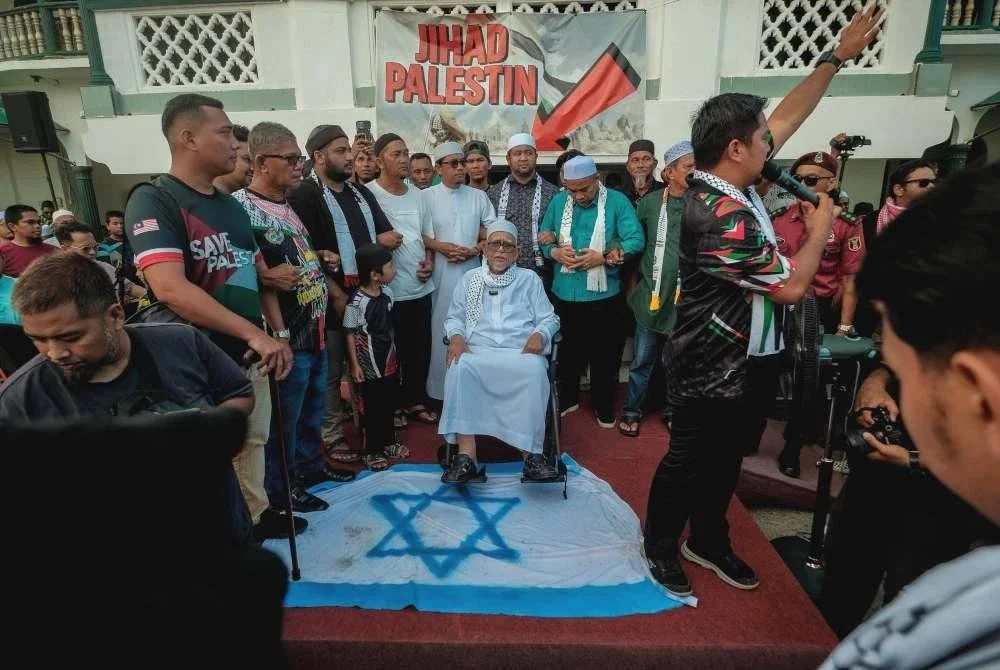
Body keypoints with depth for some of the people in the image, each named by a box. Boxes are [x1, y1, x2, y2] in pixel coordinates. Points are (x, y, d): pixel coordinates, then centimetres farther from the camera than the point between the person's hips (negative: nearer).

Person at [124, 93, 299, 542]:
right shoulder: (153, 201, -14)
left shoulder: (232, 207, 10)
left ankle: (257, 516, 37)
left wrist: (279, 334, 4)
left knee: (252, 441, 19)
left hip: (248, 355, 7)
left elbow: (260, 275, 16)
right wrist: (255, 334, -27)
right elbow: (170, 288, -26)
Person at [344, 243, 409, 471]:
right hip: (370, 365, -7)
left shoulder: (386, 294, 0)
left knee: (390, 404, 18)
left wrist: (394, 355, 15)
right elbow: (350, 335, -14)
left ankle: (389, 443, 35)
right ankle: (373, 451, 21)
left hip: (390, 361, 7)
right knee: (374, 408, 5)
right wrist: (354, 364, -14)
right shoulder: (357, 302, -20)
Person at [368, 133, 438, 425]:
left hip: (421, 287, 6)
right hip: (388, 290, -6)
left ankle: (415, 401, 29)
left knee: (421, 348, 13)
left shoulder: (417, 195, 12)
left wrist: (429, 263, 2)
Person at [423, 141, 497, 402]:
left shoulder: (478, 196, 9)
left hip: (471, 272, 2)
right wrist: (440, 246, -14)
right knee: (441, 330, 2)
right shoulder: (427, 196, 2)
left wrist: (474, 250, -9)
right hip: (440, 274, -2)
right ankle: (440, 389, 14)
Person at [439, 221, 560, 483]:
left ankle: (532, 453, -33)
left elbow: (549, 319, 13)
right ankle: (466, 457, -36)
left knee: (535, 370, -37)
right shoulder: (469, 278, 22)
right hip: (478, 352, 1)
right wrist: (456, 336, -4)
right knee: (460, 368, -35)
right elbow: (454, 317, 18)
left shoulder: (530, 279, 19)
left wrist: (539, 335, -9)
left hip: (521, 353, 0)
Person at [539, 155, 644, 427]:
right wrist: (554, 252, -13)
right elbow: (544, 238, 8)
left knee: (603, 355, 9)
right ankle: (568, 399, 38)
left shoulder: (617, 201, -6)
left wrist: (603, 257, -23)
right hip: (565, 293, 3)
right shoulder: (558, 201, 5)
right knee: (569, 351, 18)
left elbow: (636, 240, -14)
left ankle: (604, 408, 27)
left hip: (603, 294, -3)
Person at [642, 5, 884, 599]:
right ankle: (662, 545, 29)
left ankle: (708, 541, 38)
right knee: (689, 460, 8)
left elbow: (786, 116, 15)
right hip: (714, 369, -9)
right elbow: (791, 286, -22)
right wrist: (820, 230, -6)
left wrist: (839, 57, 15)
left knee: (726, 460, 20)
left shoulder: (730, 183, 1)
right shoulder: (720, 215, -27)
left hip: (749, 361, 9)